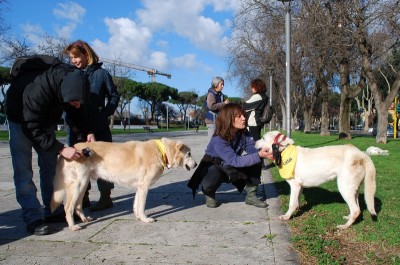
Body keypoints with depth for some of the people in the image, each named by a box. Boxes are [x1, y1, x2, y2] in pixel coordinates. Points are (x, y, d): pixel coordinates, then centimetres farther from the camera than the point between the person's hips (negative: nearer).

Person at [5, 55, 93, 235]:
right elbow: (33, 129, -34)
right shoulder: (37, 91, -42)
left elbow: (77, 111, -3)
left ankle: (52, 210, 14)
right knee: (23, 169, -11)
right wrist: (61, 149, -37)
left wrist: (87, 131, -14)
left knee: (50, 166, 6)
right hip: (21, 121, -6)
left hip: (45, 120, 6)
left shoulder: (72, 80, -24)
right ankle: (33, 217, -8)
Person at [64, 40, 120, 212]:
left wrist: (105, 114, -10)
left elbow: (114, 96, 3)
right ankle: (83, 197, 19)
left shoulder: (101, 73, 1)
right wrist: (70, 121, -4)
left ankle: (105, 197, 9)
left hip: (98, 128, -4)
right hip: (75, 128, 4)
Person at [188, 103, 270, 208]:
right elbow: (234, 160, -39)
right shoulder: (218, 139, -32)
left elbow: (252, 150, -21)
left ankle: (251, 196, -4)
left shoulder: (244, 133, -13)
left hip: (232, 169, 6)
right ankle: (209, 194, -1)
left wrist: (263, 152, -44)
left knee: (256, 161, -17)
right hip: (214, 168, -5)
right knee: (209, 183, -39)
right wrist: (258, 155, -47)